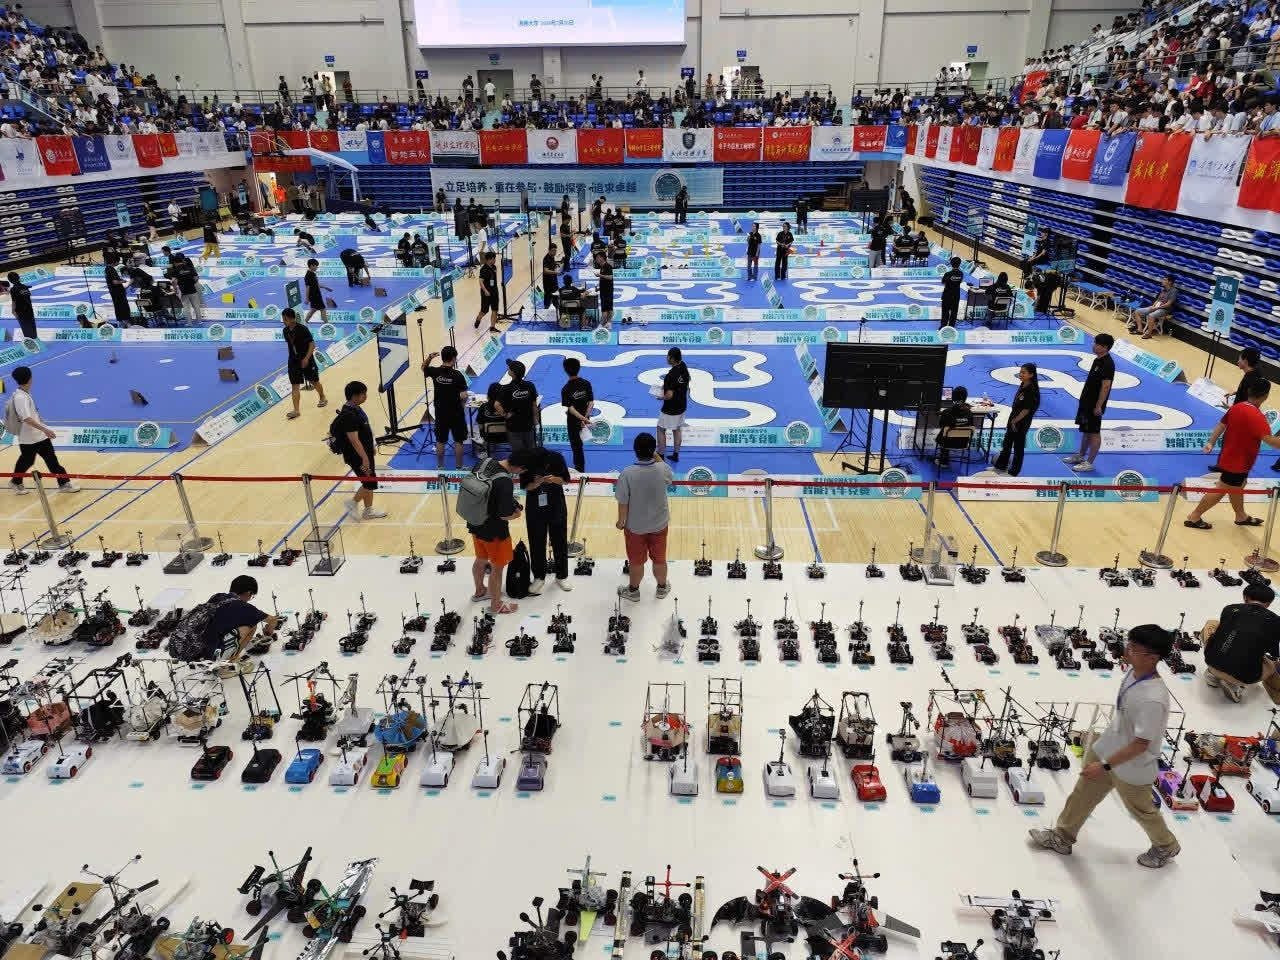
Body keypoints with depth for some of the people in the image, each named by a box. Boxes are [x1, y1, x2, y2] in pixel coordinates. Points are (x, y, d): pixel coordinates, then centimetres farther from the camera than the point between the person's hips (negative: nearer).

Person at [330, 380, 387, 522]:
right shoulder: (348, 415, -25)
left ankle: (368, 510, 28)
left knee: (370, 482, 16)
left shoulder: (355, 409, 5)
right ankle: (353, 502, 20)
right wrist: (364, 458, -26)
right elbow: (354, 440, -27)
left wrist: (369, 452, 23)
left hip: (365, 452, 10)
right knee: (370, 483, -1)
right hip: (357, 456, -10)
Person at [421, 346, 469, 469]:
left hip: (441, 413, 3)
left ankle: (440, 467, 23)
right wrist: (463, 405, 4)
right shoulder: (457, 375, -16)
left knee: (440, 441, 14)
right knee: (458, 441, 9)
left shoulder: (435, 372, -6)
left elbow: (423, 368, 18)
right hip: (456, 413, -3)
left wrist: (429, 357, 2)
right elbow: (464, 396, -16)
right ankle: (458, 468, 15)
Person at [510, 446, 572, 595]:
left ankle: (561, 576, 28)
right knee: (536, 543, 9)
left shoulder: (556, 458, -20)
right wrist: (535, 483, -29)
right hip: (535, 509, 0)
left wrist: (554, 479, -29)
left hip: (556, 507, 0)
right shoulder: (526, 463, -19)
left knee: (560, 542, 11)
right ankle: (539, 577, 26)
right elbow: (525, 487, -8)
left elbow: (566, 480, -8)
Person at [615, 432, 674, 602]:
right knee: (659, 559, 23)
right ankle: (662, 588, 44)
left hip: (635, 527, -2)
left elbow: (623, 503, -18)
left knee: (636, 561, 19)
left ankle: (633, 591, 40)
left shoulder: (627, 474, -26)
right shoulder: (662, 469, -19)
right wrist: (657, 456, 9)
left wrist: (621, 521, 0)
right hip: (659, 524, 2)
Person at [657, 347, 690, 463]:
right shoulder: (683, 367, -4)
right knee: (677, 430, 20)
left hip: (670, 409, -8)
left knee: (661, 430, 10)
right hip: (682, 406, 8)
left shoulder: (671, 375, -29)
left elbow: (669, 395, -29)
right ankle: (676, 455, 28)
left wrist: (660, 397, -10)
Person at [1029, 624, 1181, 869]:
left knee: (1142, 810, 21)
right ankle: (1062, 837, 39)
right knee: (1083, 795, 20)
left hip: (1131, 766, -7)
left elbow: (1141, 744, -28)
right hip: (1106, 750, 7)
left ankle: (1166, 846, 50)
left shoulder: (1153, 699, -36)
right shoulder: (1133, 672, -12)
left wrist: (1105, 766, -23)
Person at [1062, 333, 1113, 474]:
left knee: (1094, 433, -1)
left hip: (1095, 404, -10)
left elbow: (1106, 386, -23)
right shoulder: (1098, 359, 8)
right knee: (1085, 430, 19)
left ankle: (1089, 463, 6)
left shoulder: (1107, 364, -21)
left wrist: (1098, 406, -22)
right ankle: (1080, 456, 32)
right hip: (1087, 401, 10)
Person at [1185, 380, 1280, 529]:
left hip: (1229, 457, 9)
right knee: (1221, 490, 5)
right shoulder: (1256, 416, -28)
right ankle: (1193, 518, 12)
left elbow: (1221, 425, 5)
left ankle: (1241, 516, 43)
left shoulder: (1236, 407, -3)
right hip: (1238, 462, -9)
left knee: (1238, 486, 25)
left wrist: (1211, 442, 11)